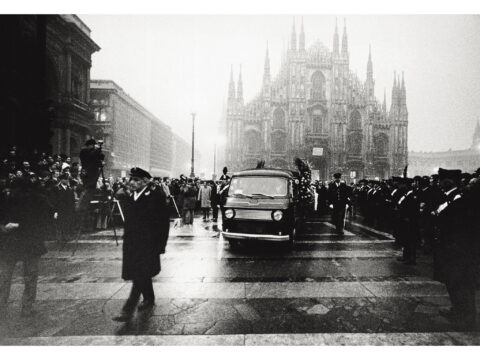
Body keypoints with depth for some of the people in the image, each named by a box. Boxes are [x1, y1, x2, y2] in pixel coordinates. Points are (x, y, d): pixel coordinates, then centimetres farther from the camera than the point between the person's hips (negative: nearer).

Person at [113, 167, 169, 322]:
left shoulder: (156, 198, -10)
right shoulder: (129, 199, 11)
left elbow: (163, 222, -10)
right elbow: (128, 223, 17)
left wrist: (161, 245, -11)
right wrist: (126, 241, 12)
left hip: (148, 244, -7)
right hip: (132, 244, 7)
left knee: (140, 275, -9)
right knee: (142, 274, 16)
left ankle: (128, 309, -6)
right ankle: (149, 300, 33)